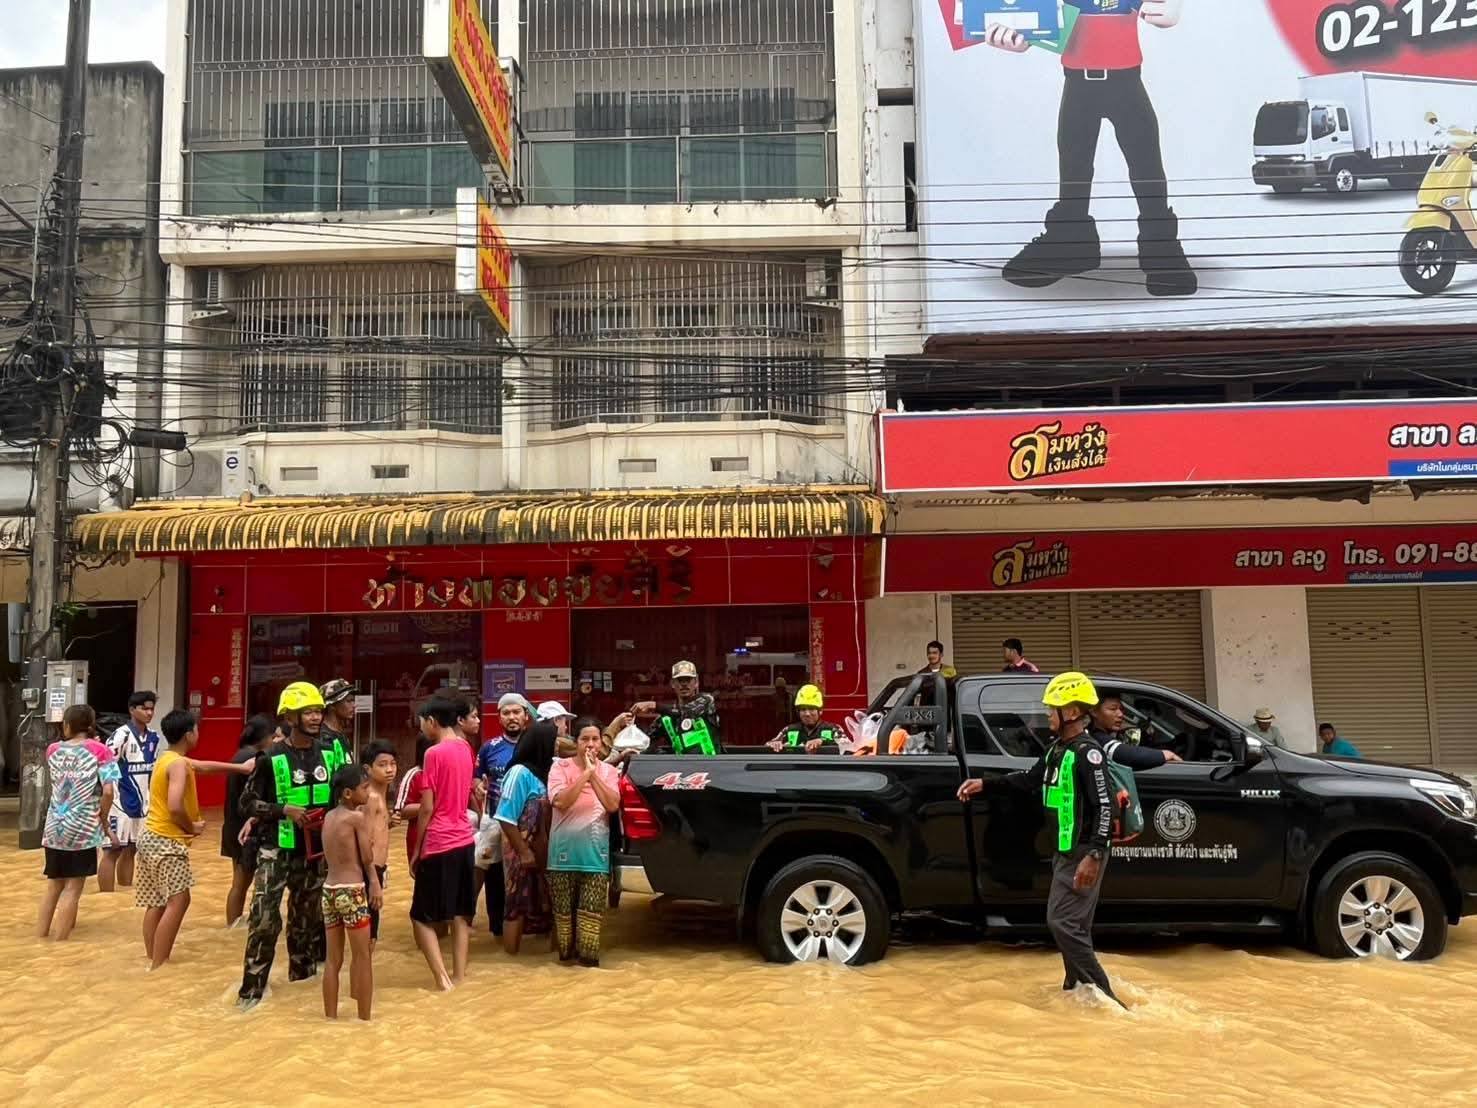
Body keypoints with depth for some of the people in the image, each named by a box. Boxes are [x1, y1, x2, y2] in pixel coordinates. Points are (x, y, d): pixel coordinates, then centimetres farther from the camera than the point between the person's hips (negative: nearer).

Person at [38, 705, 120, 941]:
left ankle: (40, 937, 22)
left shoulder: (53, 750, 5)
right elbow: (108, 792, -14)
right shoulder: (99, 751, -7)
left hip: (54, 827, 4)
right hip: (83, 828, -4)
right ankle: (60, 943, 3)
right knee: (73, 888, 2)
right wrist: (103, 822, 0)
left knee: (54, 884, 18)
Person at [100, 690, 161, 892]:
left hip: (142, 804, 7)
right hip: (120, 803, -7)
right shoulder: (121, 735, -15)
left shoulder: (154, 737, 7)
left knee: (130, 851, 14)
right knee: (112, 852, 0)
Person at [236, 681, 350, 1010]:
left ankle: (302, 969, 34)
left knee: (307, 915, 17)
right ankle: (252, 986, 2)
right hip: (277, 850, -4)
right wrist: (284, 809, -19)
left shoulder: (331, 751, 1)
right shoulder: (272, 758, -11)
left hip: (316, 850, 4)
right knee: (264, 919, -8)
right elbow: (247, 802, -7)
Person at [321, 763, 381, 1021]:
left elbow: (330, 855, 11)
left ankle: (330, 1018, 19)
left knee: (333, 960, 13)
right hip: (352, 891, -7)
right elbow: (368, 859, -8)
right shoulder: (357, 817, -11)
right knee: (363, 958, 5)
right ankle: (365, 1018, 10)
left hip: (329, 890, 7)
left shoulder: (329, 816, 9)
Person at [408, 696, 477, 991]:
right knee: (460, 913, 13)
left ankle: (442, 976, -4)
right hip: (465, 839, 7)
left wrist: (416, 850, -5)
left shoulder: (434, 753, -14)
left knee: (422, 916, 4)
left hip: (439, 844, -7)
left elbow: (427, 809, -12)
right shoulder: (465, 748, 7)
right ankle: (459, 974, 15)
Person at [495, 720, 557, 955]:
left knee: (539, 900, 12)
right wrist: (524, 852, -16)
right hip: (522, 851, -6)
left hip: (542, 850, 6)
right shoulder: (520, 772, -17)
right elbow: (507, 818, -17)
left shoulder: (547, 770, 2)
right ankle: (512, 955, 11)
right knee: (517, 902, 2)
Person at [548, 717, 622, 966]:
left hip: (595, 850, 1)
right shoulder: (560, 766, -4)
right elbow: (560, 802, -19)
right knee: (564, 907, 8)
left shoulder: (608, 771, 4)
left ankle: (588, 953, 13)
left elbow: (613, 805, -10)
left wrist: (594, 774, -13)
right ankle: (566, 950, 24)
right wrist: (586, 773, -18)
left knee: (592, 908, 2)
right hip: (565, 849, -1)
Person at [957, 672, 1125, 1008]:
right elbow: (1030, 779, 24)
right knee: (1073, 925, 15)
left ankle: (1102, 996, -4)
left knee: (1062, 922, -10)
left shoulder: (1087, 752, -18)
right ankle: (1077, 987, 26)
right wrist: (985, 784, 20)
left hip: (1083, 853, -9)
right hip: (1066, 851, 9)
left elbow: (1104, 807, -22)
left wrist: (1094, 855, -27)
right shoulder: (1058, 748, 11)